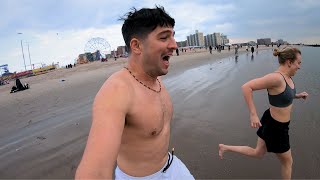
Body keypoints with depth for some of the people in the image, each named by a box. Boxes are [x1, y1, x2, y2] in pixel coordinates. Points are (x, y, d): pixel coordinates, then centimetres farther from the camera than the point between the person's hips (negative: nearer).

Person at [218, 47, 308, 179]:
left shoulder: (286, 76, 2)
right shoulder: (276, 77, -29)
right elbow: (246, 87, -35)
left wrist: (297, 96, 8)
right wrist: (253, 114, -35)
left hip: (272, 121, 9)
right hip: (275, 127, -9)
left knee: (258, 153, 25)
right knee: (287, 161, 18)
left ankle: (224, 147, 30)